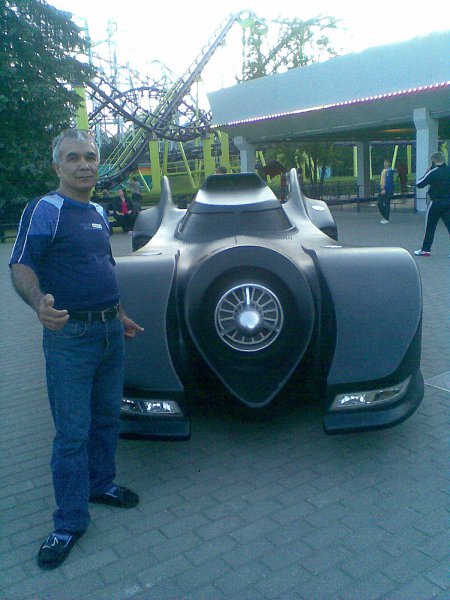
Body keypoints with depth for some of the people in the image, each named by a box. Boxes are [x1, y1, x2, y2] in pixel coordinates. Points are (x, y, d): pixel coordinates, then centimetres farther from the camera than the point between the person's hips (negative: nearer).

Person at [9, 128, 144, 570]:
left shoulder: (99, 213, 14)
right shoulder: (44, 210, -10)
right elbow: (20, 266, -19)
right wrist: (39, 302, -39)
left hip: (110, 331, 7)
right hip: (69, 336, -7)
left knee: (107, 418, 18)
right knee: (73, 433, 0)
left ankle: (100, 484, 37)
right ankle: (69, 523, 14)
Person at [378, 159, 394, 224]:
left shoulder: (390, 171, -11)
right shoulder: (383, 170, 15)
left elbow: (389, 182, -19)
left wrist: (385, 190, -23)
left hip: (387, 191, -8)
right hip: (382, 190, 8)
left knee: (387, 205, -3)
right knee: (379, 204, 7)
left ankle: (387, 219, 4)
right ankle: (385, 217, 21)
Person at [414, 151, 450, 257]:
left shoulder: (433, 172, -13)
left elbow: (419, 184, -8)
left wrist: (426, 172, 5)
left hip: (436, 202, -4)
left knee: (430, 227, 7)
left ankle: (425, 250, 14)